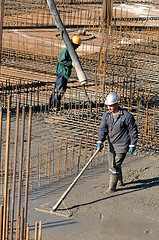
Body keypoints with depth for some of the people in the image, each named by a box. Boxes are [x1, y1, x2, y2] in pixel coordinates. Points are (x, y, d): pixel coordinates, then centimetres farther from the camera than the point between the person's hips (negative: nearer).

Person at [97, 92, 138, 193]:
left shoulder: (126, 116, -13)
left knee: (115, 166, -10)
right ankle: (120, 180, 43)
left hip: (122, 146, -6)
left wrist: (132, 145, -7)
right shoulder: (106, 115, 1)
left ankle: (112, 187, 0)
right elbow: (103, 129, -6)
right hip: (111, 145, 6)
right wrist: (100, 141, -20)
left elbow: (133, 131, -6)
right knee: (112, 165, 18)